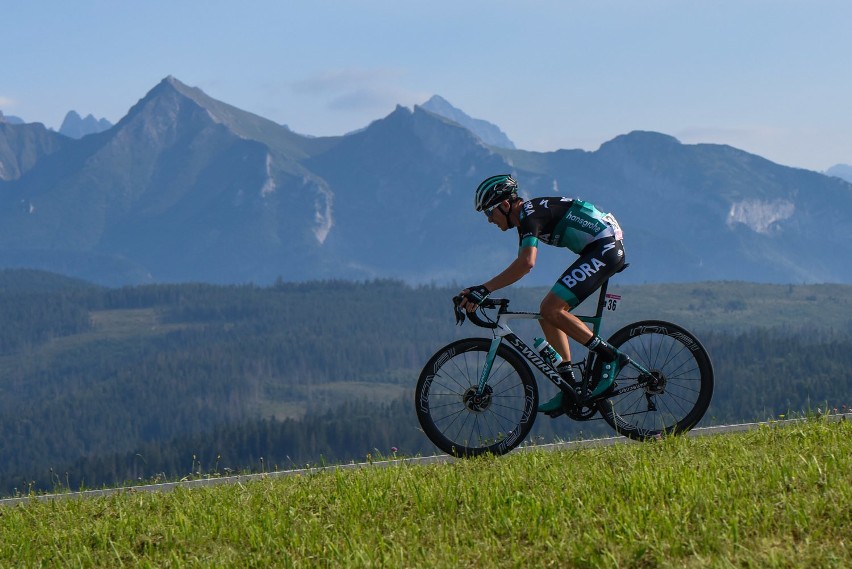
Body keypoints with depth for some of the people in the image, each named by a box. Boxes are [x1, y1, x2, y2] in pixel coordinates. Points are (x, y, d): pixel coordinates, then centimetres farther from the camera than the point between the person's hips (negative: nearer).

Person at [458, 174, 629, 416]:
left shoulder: (530, 213, -16)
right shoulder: (527, 218, 16)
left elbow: (526, 263, -31)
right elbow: (522, 264, 23)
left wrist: (484, 289, -32)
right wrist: (480, 293, 18)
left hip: (606, 247, -10)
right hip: (603, 251, 10)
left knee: (551, 309, -17)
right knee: (548, 313, 6)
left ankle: (609, 357, -10)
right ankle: (571, 389, 7)